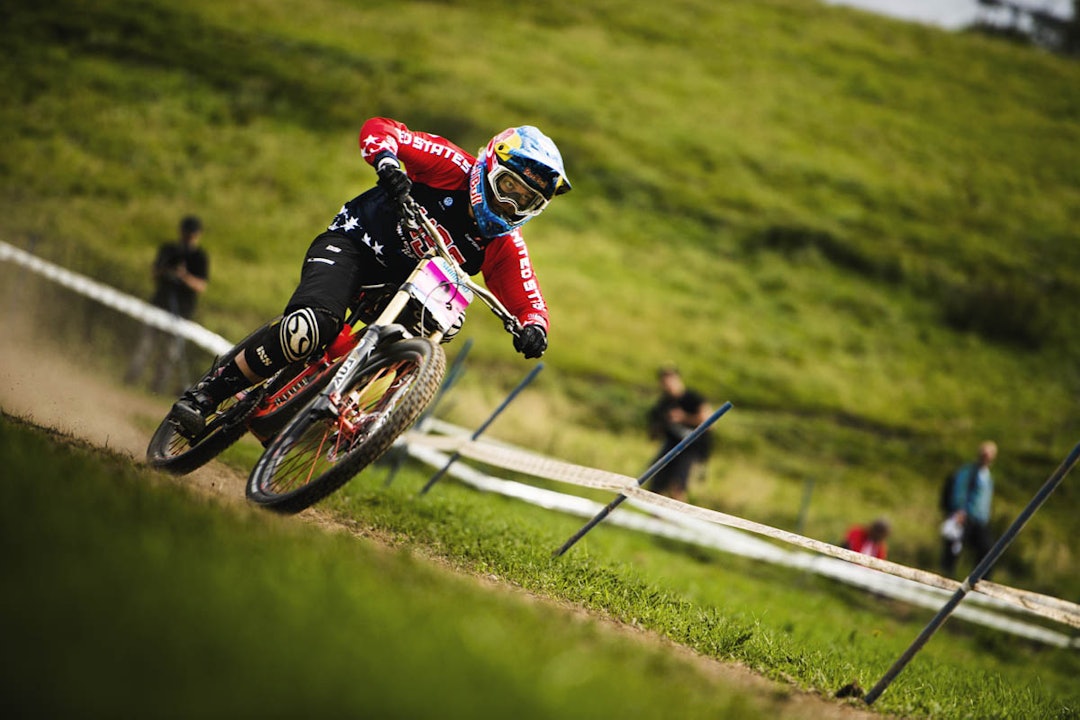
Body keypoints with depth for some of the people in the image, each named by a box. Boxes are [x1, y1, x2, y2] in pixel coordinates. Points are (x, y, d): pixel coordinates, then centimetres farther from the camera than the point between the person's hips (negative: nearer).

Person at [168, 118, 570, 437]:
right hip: (353, 244, -6)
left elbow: (528, 300, -4)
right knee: (310, 328, -31)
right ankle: (205, 394, -20)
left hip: (401, 287, 6)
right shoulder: (453, 167, -13)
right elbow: (377, 129, -15)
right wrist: (386, 161, -39)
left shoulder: (504, 246, -3)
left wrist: (533, 328, -28)